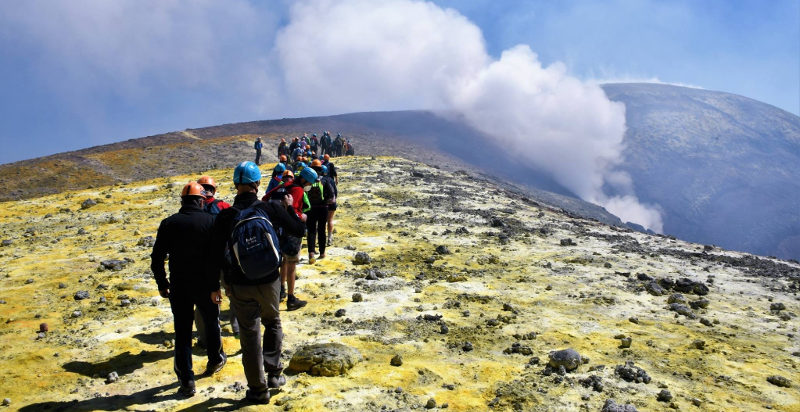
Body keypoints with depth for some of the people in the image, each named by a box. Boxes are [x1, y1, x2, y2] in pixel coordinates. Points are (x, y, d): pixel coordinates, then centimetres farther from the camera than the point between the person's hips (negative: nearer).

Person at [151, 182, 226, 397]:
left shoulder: (169, 223, -1)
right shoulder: (210, 221, -6)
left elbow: (157, 258, 0)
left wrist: (162, 284, 10)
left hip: (179, 286, 1)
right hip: (206, 284, -1)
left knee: (182, 331, 7)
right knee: (211, 322, 22)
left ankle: (186, 380, 5)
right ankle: (214, 360, 39)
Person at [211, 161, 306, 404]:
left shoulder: (226, 216, -9)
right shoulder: (271, 209, -9)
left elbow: (216, 254, -5)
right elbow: (299, 230, 2)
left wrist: (214, 286, 6)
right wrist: (290, 208, 18)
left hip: (239, 286, -1)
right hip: (269, 283, 1)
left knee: (250, 335, 9)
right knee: (273, 323, 26)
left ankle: (258, 389, 18)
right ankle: (274, 373, 22)